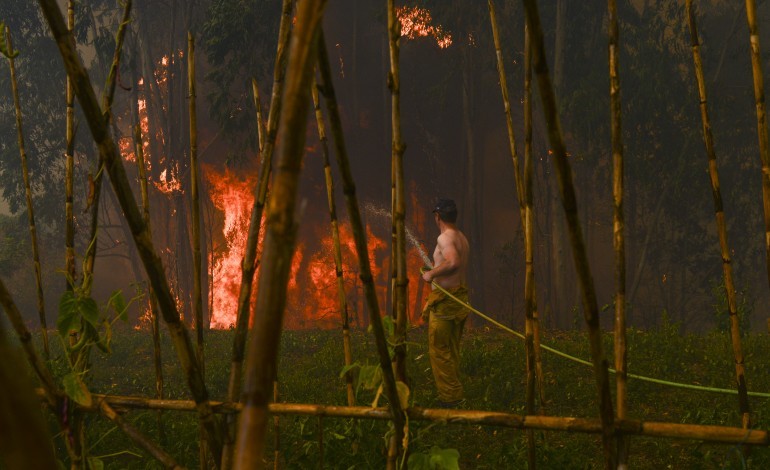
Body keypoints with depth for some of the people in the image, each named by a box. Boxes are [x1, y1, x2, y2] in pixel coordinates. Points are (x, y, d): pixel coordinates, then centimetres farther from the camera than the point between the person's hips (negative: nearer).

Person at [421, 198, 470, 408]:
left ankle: (451, 396, -2)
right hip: (460, 295, 9)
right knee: (452, 350, 16)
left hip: (444, 299, -9)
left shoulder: (445, 237, -16)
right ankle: (454, 395, 20)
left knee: (439, 350, -3)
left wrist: (432, 273, -21)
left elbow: (454, 262, -33)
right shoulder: (462, 238, 12)